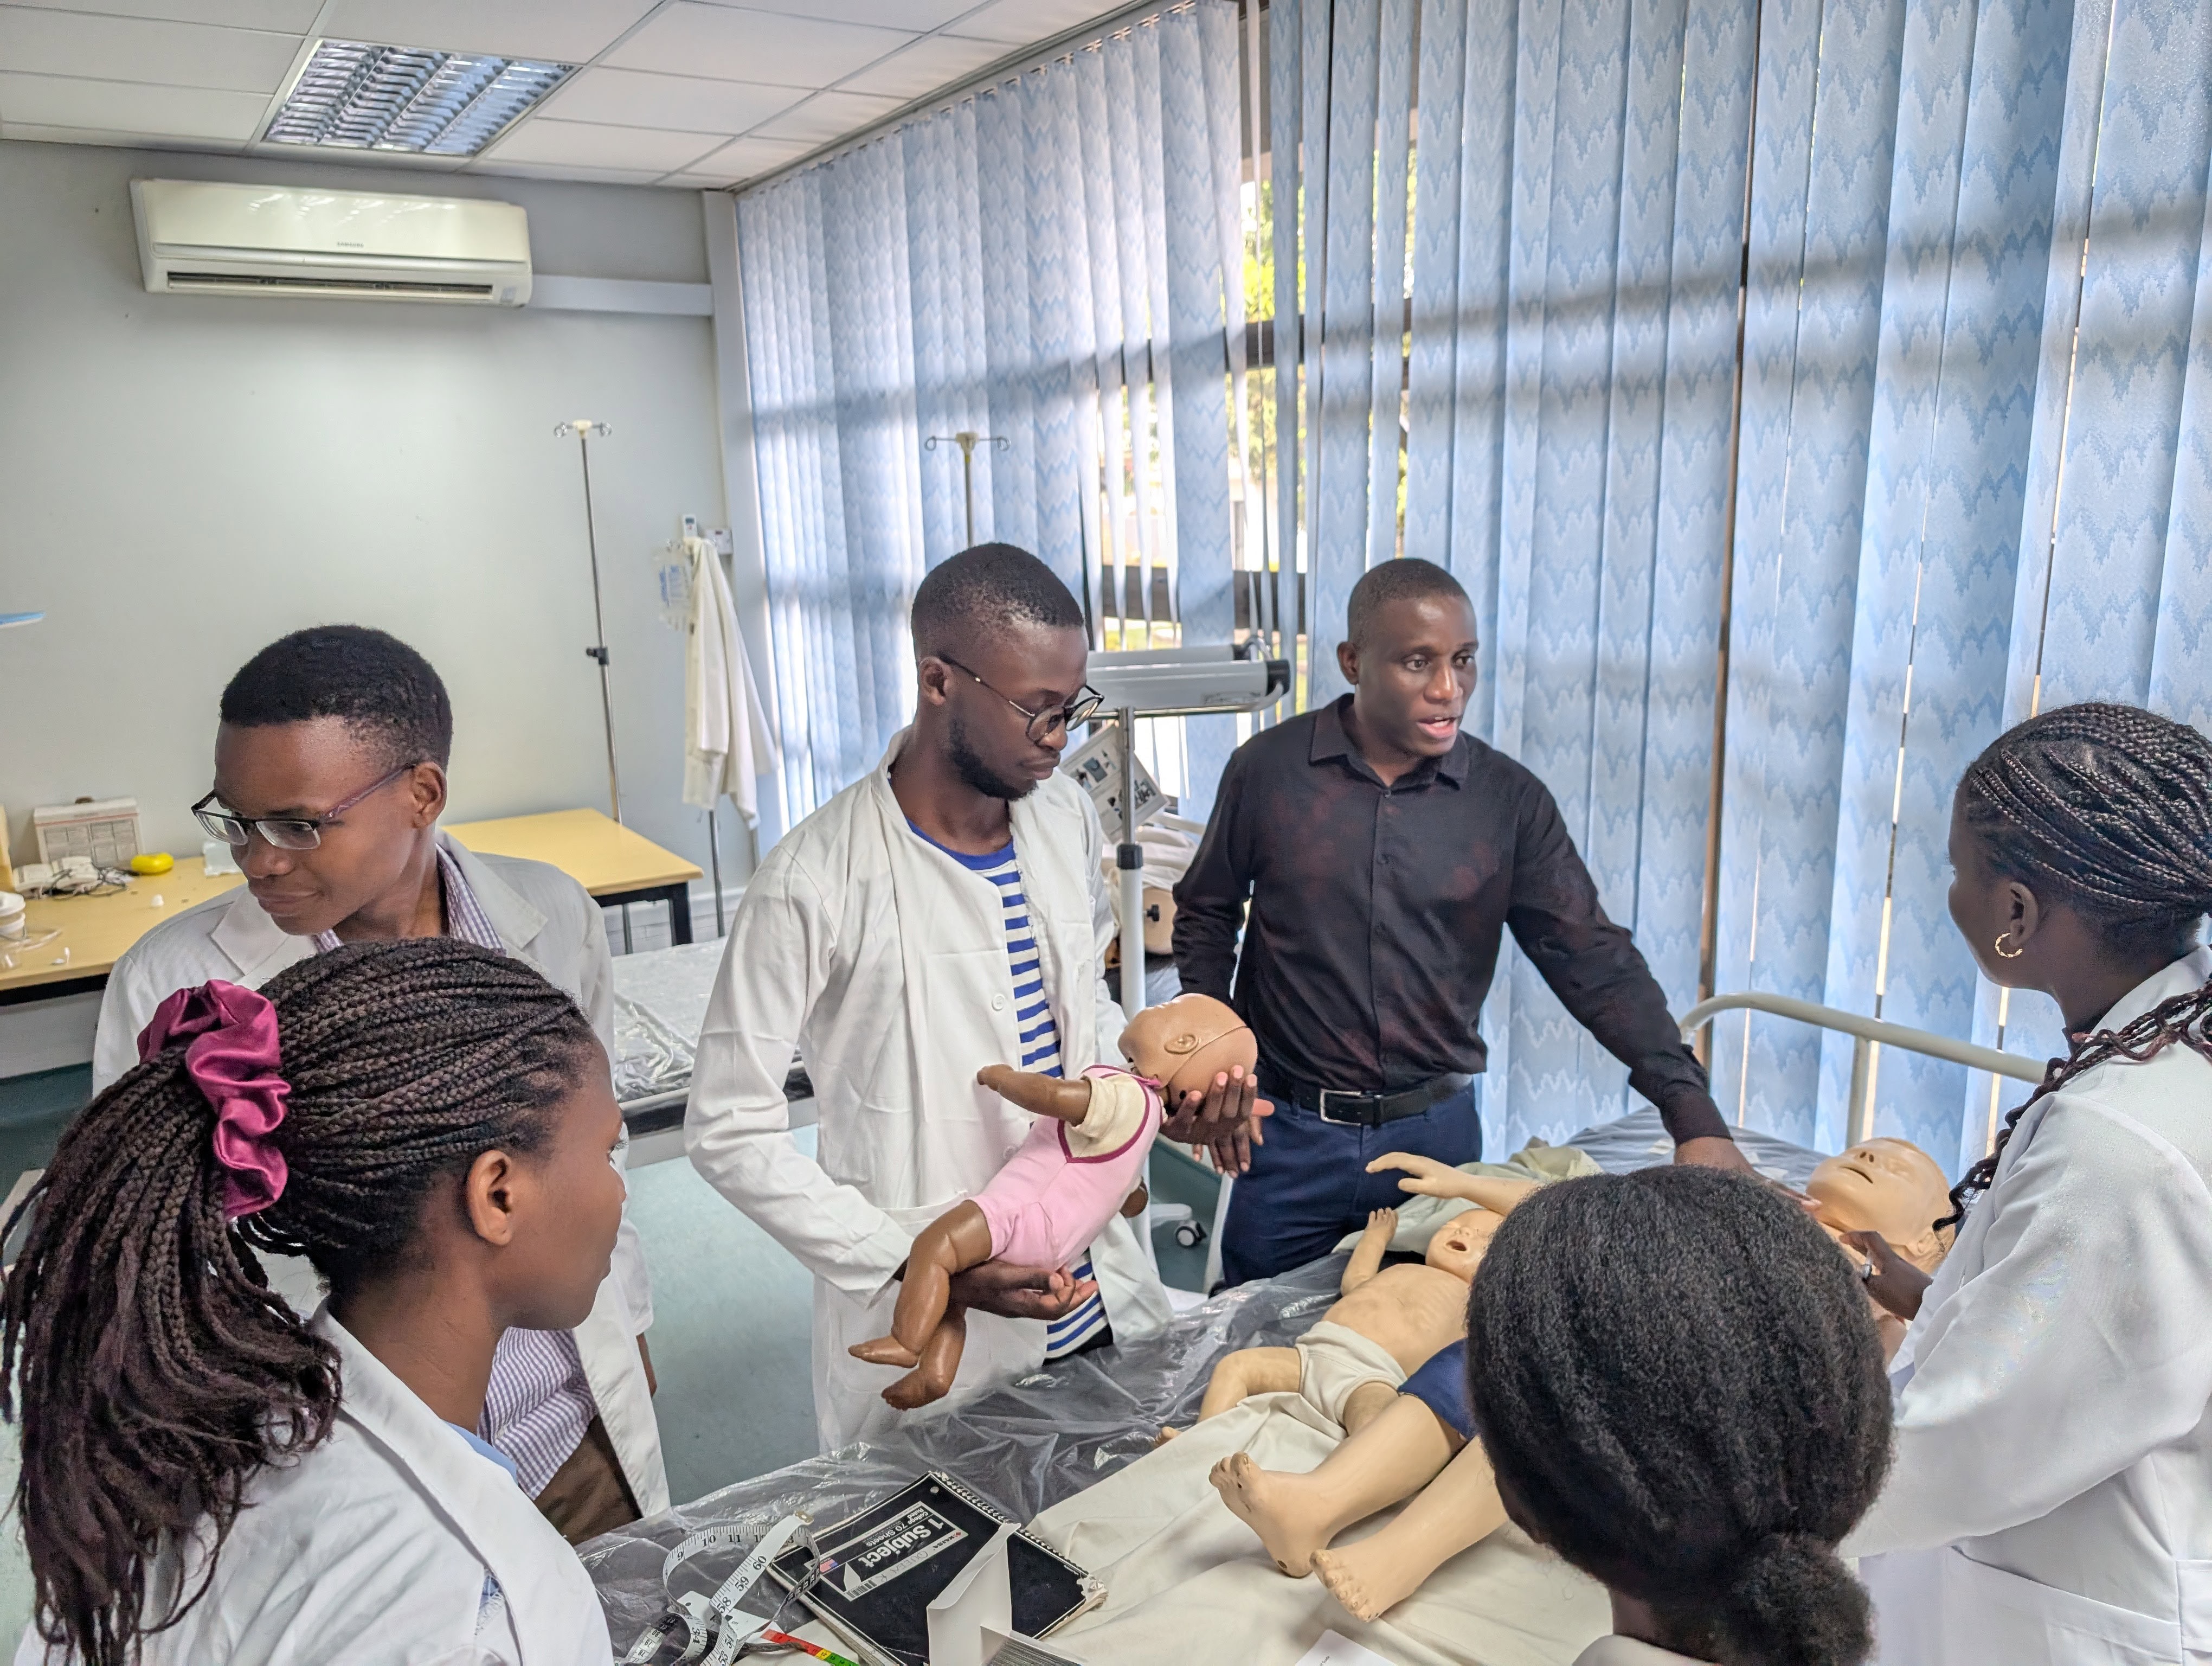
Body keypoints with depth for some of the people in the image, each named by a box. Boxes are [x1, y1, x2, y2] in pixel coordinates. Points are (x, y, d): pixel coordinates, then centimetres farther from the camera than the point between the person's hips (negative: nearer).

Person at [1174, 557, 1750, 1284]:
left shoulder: (1510, 800, -4)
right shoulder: (1268, 769, -6)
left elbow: (1593, 959, -6)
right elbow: (1206, 914, 6)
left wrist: (1694, 1115, -15)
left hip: (1437, 1129, 1)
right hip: (1292, 1131, -1)